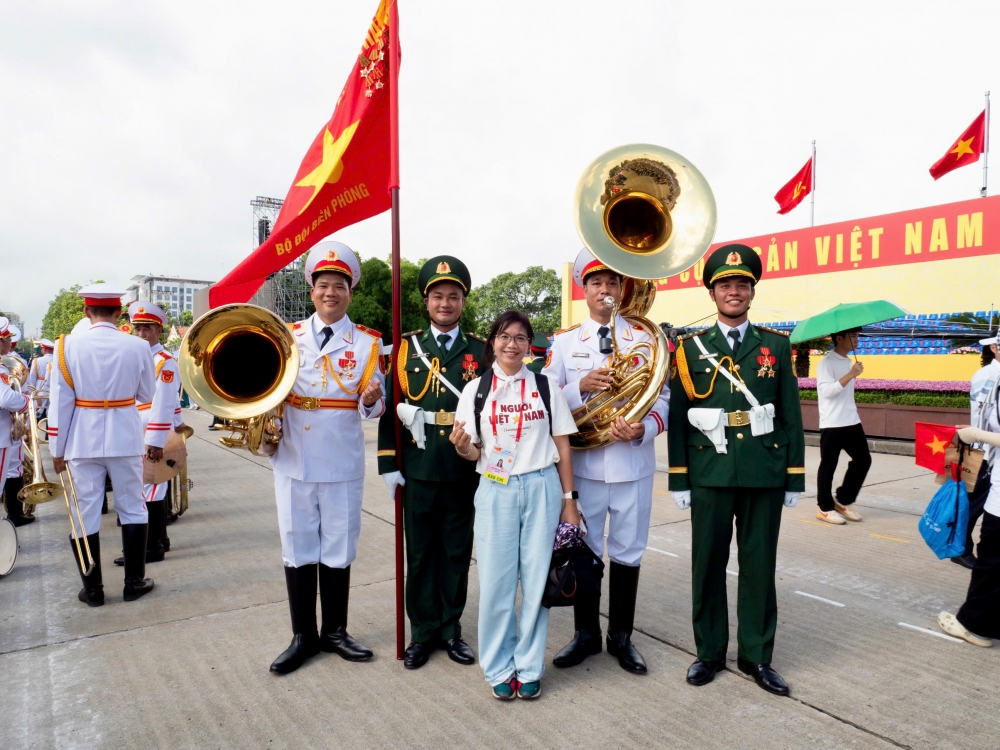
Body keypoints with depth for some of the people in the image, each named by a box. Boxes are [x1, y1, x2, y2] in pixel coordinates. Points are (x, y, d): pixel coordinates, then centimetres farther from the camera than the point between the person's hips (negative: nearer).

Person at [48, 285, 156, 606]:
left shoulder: (68, 345, -7)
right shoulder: (138, 346, -7)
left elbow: (60, 401, -5)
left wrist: (57, 449, 3)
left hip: (82, 440, 0)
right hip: (125, 437, 0)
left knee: (86, 512, 9)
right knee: (132, 508, 12)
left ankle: (92, 589, 18)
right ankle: (134, 582, 18)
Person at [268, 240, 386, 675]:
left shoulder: (367, 342, 1)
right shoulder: (288, 336, 7)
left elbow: (373, 405, -3)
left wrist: (370, 400, -25)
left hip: (343, 463, -1)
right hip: (294, 459, 2)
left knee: (338, 549, 9)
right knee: (298, 549, 9)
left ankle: (335, 631, 27)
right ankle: (303, 636, 24)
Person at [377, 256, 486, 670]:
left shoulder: (479, 350, 4)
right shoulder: (406, 348, 4)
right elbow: (390, 408, 2)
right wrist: (388, 463, -3)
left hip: (464, 471, 0)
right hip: (418, 469, 0)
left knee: (457, 551, 11)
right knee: (420, 552, 10)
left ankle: (451, 628, 26)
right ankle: (423, 631, 25)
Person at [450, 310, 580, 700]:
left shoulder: (545, 386, 3)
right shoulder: (475, 389, 3)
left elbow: (562, 448, 6)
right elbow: (474, 454, 5)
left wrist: (568, 500, 3)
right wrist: (462, 448, -19)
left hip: (542, 489, 0)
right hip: (496, 492, 0)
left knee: (537, 579, 6)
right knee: (496, 581, 4)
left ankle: (529, 667, 23)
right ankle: (499, 668, 23)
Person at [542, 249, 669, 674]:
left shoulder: (646, 340, 3)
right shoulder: (563, 343, 5)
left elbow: (662, 398, -1)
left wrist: (643, 430, -20)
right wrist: (580, 387, -18)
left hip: (633, 464, 0)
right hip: (582, 463, 1)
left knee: (627, 551, 10)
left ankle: (621, 637, 27)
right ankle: (586, 634, 28)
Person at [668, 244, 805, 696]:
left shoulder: (777, 345, 6)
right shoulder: (690, 348, 3)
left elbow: (791, 415, 6)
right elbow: (677, 418, 2)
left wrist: (795, 477, 3)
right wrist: (678, 479, -1)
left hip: (765, 474, 1)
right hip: (710, 474, 0)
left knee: (759, 566, 9)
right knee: (708, 566, 9)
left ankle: (756, 655, 25)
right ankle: (709, 651, 25)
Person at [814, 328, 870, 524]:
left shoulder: (849, 362, 14)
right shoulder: (826, 363, -12)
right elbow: (827, 391, -23)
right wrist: (850, 375, -25)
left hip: (852, 422, 8)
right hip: (832, 424, -8)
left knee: (863, 459, 8)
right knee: (828, 466, 0)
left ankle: (843, 500, 21)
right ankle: (825, 508, 11)